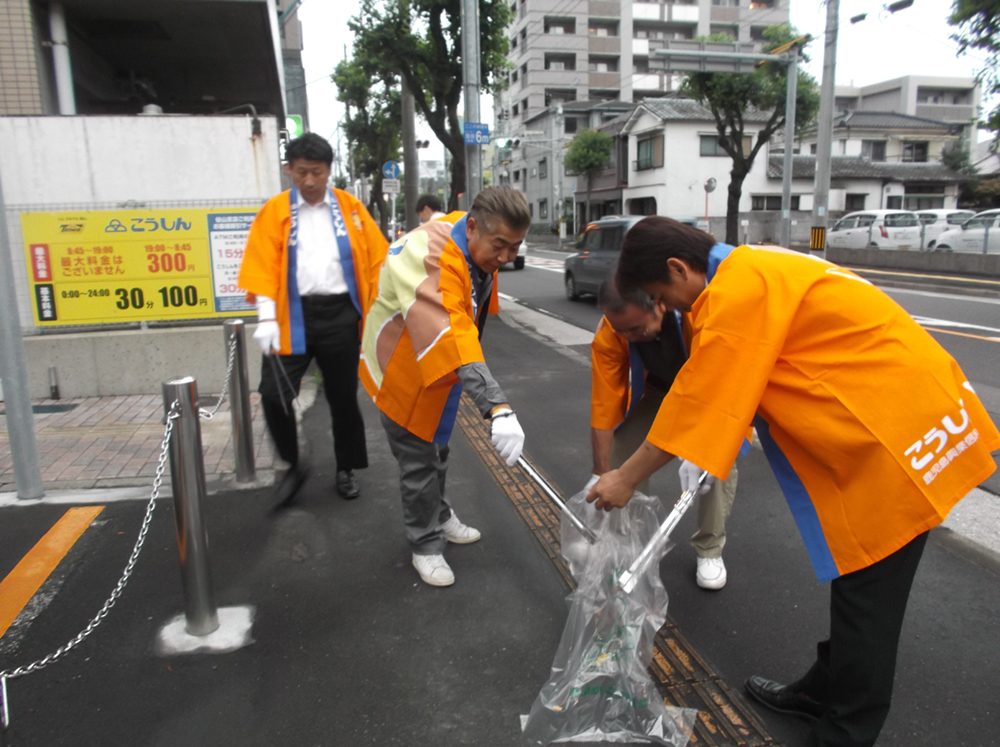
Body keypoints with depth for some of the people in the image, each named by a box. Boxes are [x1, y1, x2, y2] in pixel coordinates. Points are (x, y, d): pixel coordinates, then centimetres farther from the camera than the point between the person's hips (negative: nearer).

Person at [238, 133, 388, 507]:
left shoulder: (350, 207, 6)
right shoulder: (274, 211, 3)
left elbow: (376, 258, 5)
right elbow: (263, 266, -5)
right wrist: (267, 318, -16)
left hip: (340, 315, 1)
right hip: (293, 315, 0)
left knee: (343, 396, 10)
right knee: (274, 394, -7)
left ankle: (346, 470, 28)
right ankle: (292, 465, 17)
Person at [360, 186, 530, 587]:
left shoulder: (477, 243, -9)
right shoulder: (435, 260, -39)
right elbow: (453, 342, -52)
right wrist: (497, 408, -60)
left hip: (439, 365, 9)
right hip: (401, 369, -8)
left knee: (437, 448, 23)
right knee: (418, 461, 1)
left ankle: (440, 517, 43)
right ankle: (426, 545, 20)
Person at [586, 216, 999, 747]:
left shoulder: (737, 289, -21)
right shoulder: (750, 271, 11)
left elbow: (697, 401, -17)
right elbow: (726, 395, 16)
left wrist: (626, 478, -6)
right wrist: (706, 460, 21)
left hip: (900, 423, -10)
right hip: (897, 409, 10)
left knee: (865, 595, 3)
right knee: (855, 579, 19)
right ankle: (825, 690, 35)